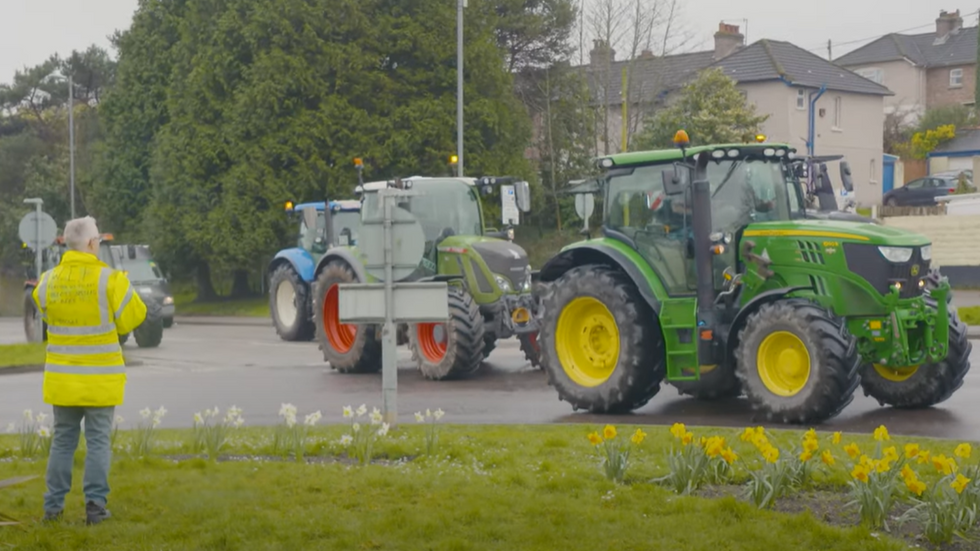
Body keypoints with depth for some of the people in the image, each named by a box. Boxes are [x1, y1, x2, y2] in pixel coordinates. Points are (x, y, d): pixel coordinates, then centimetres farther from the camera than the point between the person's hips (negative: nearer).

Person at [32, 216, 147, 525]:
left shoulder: (49, 280, -1)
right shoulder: (109, 278, -12)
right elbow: (132, 317, -5)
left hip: (63, 377, 3)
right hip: (100, 378, -3)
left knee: (62, 440, 13)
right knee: (98, 441, 3)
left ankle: (53, 506, 15)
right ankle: (95, 505, -1)